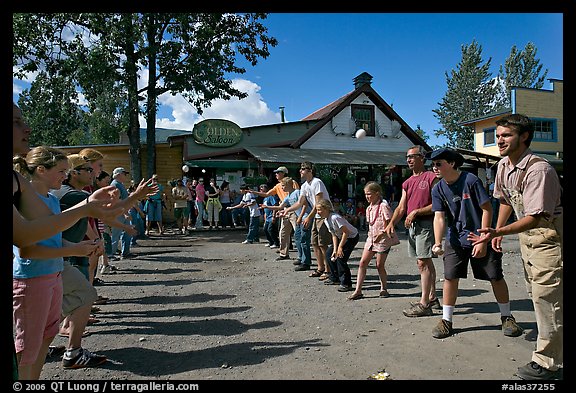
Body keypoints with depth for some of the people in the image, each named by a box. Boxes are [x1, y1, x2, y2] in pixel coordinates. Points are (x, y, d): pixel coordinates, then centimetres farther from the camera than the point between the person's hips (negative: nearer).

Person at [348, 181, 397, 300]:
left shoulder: (383, 206, -13)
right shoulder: (369, 208, 11)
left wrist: (381, 234, -26)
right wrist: (371, 235, 12)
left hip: (382, 240, -7)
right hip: (371, 238, 7)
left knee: (380, 265, 3)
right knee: (362, 263, 0)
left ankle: (384, 289, 23)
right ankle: (358, 291, 3)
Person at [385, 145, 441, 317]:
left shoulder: (431, 177, -5)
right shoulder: (407, 183, 18)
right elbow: (401, 207, 11)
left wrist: (416, 211, -17)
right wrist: (391, 223, -3)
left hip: (425, 223, -8)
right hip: (412, 225, 8)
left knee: (423, 263, -9)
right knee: (426, 262, 14)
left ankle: (424, 304, -6)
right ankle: (433, 298, 24)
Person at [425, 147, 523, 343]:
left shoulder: (470, 180, -15)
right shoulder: (438, 189, -3)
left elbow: (487, 209, -12)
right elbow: (439, 217, -8)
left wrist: (483, 240, -15)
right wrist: (438, 243, -24)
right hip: (455, 240, 3)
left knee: (496, 277, 3)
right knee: (450, 277, -2)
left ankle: (507, 317, 25)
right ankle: (446, 320, 9)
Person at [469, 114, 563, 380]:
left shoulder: (538, 169, -26)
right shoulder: (503, 165, 1)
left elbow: (534, 218, -29)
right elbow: (505, 199, 15)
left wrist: (497, 231, -36)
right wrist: (497, 232, 11)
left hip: (549, 233, -9)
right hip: (527, 233, 9)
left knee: (547, 296, -6)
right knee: (536, 293, 18)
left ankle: (547, 364, 8)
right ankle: (552, 348, 36)